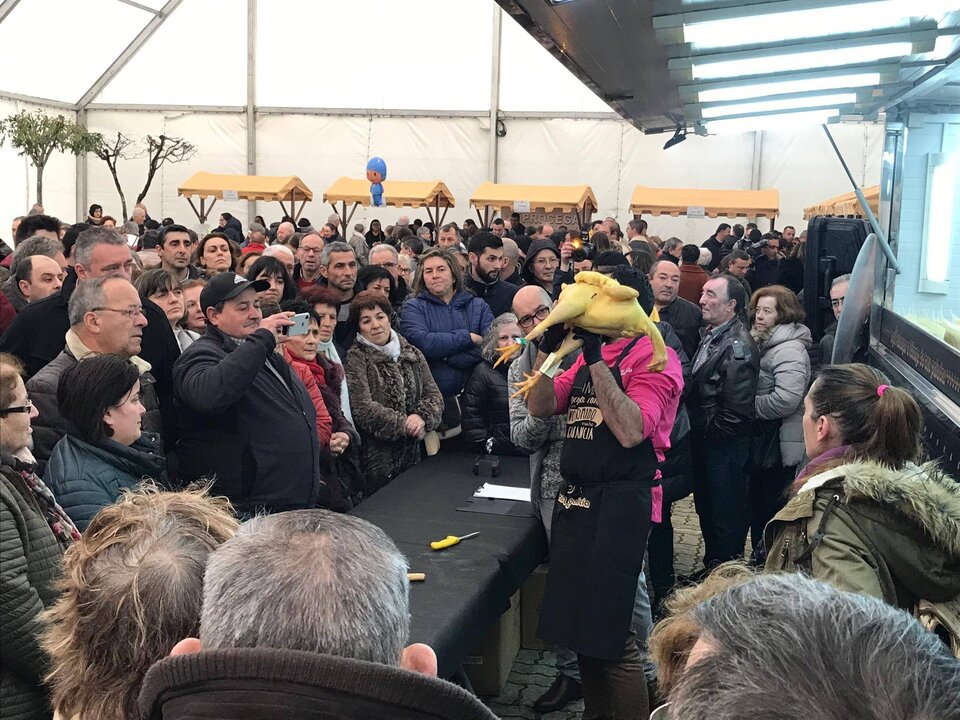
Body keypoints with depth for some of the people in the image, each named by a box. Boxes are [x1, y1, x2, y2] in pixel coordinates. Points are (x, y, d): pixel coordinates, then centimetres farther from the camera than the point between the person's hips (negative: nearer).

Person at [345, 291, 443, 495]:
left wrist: (422, 418, -13)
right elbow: (363, 409, -15)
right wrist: (405, 424, -15)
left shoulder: (412, 354, 11)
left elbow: (434, 396, 7)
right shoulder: (356, 358, -5)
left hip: (412, 455, 5)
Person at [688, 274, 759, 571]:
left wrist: (708, 430, -12)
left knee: (725, 518, 4)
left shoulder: (737, 346, -21)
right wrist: (696, 429, 9)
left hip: (725, 446, -9)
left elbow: (736, 410, -23)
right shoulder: (711, 335, 8)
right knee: (706, 509, 22)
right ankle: (711, 567, 37)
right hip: (703, 441, 9)